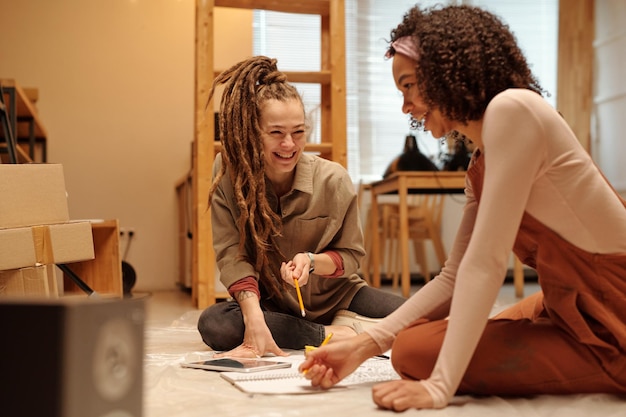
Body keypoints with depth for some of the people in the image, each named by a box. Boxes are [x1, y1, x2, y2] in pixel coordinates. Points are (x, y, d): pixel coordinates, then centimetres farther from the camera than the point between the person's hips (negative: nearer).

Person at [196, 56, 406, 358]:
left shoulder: (332, 179, -14)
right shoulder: (228, 172, -13)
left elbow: (351, 256, -4)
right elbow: (231, 254, -18)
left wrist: (312, 261, -27)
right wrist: (255, 320, -32)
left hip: (335, 297, -1)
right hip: (272, 304, 2)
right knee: (213, 325, -32)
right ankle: (335, 334, -22)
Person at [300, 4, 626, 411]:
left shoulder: (513, 109, -18)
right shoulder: (480, 166, 10)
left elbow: (485, 263, -23)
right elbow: (456, 277, 11)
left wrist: (439, 386, -22)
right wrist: (365, 345, 4)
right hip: (567, 307, 9)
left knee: (417, 350, -13)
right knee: (409, 342, 14)